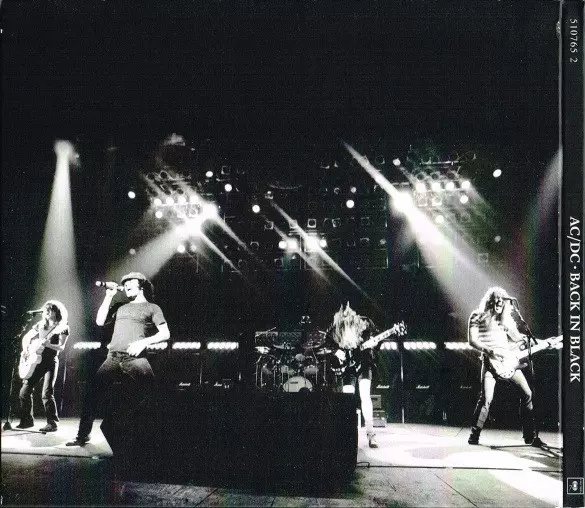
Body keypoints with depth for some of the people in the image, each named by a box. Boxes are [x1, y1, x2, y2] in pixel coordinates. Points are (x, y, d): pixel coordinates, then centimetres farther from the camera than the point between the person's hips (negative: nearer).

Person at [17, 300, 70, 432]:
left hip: (50, 362, -5)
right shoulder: (40, 325, 12)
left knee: (47, 393, -15)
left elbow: (61, 347, -11)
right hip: (35, 362, 5)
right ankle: (27, 420, 18)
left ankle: (52, 423, -7)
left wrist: (48, 344, -29)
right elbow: (26, 337, 20)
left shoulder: (62, 327, -3)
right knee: (24, 392, 3)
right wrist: (25, 350, 3)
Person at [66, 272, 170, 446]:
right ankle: (83, 435, 6)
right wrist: (109, 296, 13)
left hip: (136, 360, -4)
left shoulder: (152, 308, 11)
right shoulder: (120, 307, 25)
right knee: (92, 393, -4)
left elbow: (165, 334, 4)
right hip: (113, 358, 4)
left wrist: (143, 342, -10)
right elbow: (100, 321, 14)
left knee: (140, 399, -13)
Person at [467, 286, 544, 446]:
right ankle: (474, 436, -5)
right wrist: (489, 351, -20)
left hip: (507, 360, 6)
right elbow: (472, 340, -6)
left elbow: (516, 338, 21)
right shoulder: (477, 316, 1)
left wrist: (528, 338, 0)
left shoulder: (506, 318, 17)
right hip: (490, 361, -6)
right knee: (486, 398, -18)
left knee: (527, 393, 3)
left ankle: (530, 436, 14)